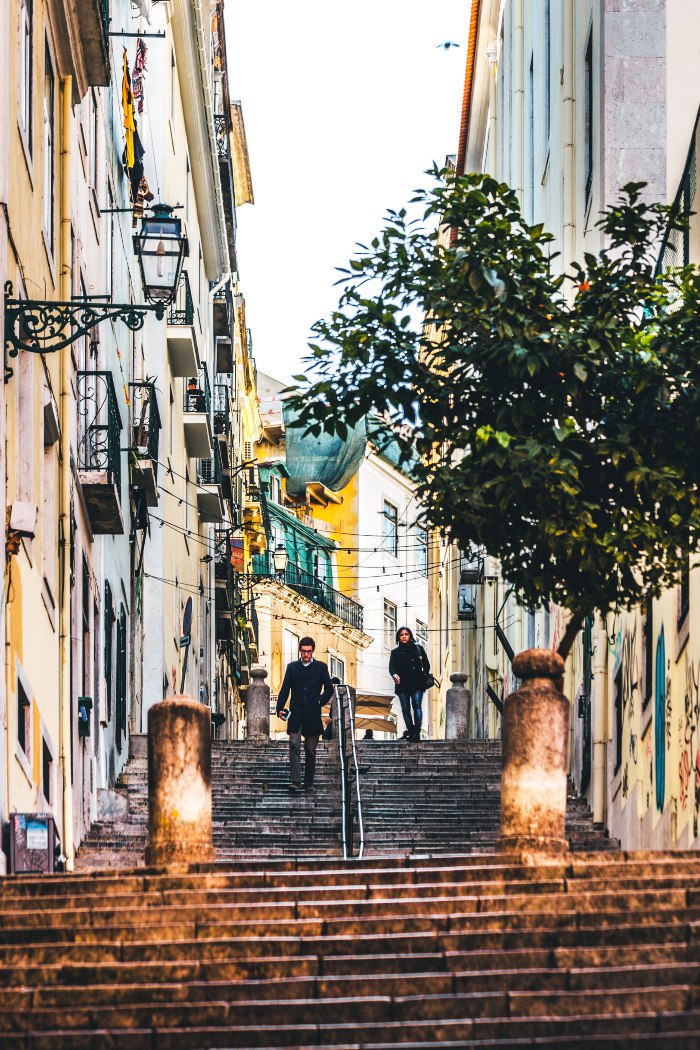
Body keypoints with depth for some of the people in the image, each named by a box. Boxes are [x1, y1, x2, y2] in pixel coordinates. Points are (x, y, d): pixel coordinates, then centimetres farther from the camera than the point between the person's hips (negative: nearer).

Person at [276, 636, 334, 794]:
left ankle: (309, 784, 12)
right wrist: (280, 708, -2)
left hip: (313, 715, 0)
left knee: (311, 750, 5)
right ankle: (295, 782, -21)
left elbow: (329, 689, 10)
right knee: (294, 746, -15)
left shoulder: (321, 667, 7)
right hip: (295, 715, 0)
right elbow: (285, 690, 8)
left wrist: (320, 702, -2)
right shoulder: (292, 667, 10)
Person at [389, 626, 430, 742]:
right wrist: (394, 675, -21)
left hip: (417, 683, -2)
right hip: (402, 684, 2)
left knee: (417, 705, -14)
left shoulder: (418, 649, 13)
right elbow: (392, 667, 1)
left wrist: (424, 677, -2)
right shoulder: (395, 652, 14)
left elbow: (426, 664, 12)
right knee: (405, 708, 0)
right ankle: (410, 730, 8)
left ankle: (416, 732, -21)